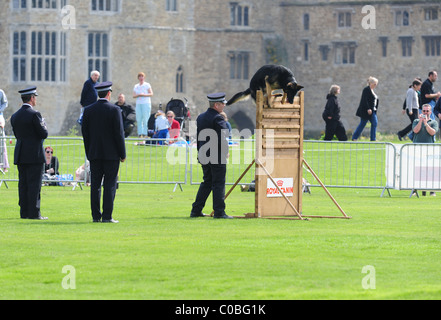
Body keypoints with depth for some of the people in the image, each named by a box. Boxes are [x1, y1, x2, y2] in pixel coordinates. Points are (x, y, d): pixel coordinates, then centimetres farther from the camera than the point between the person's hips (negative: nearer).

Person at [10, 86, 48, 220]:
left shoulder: (15, 116, 9)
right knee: (34, 184, -5)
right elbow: (44, 134, -11)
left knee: (23, 184, 9)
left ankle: (24, 212, 10)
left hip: (20, 155, 7)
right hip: (35, 155, -7)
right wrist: (43, 124, 8)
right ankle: (34, 213, -6)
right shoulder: (34, 114, -13)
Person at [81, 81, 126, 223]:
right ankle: (107, 216, -4)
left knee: (95, 185, 6)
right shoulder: (114, 110, -8)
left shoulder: (88, 110, 3)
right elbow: (119, 133, -8)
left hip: (94, 153, 4)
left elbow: (85, 133, 7)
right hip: (111, 153, -3)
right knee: (110, 185, -1)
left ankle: (96, 216, 5)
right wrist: (122, 154, -1)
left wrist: (89, 153, 15)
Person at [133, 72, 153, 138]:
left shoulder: (147, 85, 6)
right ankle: (140, 134, 0)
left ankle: (145, 134, -10)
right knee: (139, 119, -2)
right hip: (138, 104, 4)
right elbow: (134, 96, 10)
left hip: (146, 103, -4)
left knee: (145, 119, -10)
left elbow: (151, 94, -1)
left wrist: (143, 95, -14)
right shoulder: (136, 86, 17)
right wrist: (138, 95, -11)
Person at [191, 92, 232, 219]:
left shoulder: (200, 117, 12)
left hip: (204, 156, 8)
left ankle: (196, 210, 15)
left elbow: (197, 137, 16)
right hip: (217, 157, -8)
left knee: (206, 183, 16)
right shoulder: (218, 118, -13)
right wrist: (225, 152, -4)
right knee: (218, 184, -3)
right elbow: (223, 137, -18)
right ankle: (219, 212, -4)